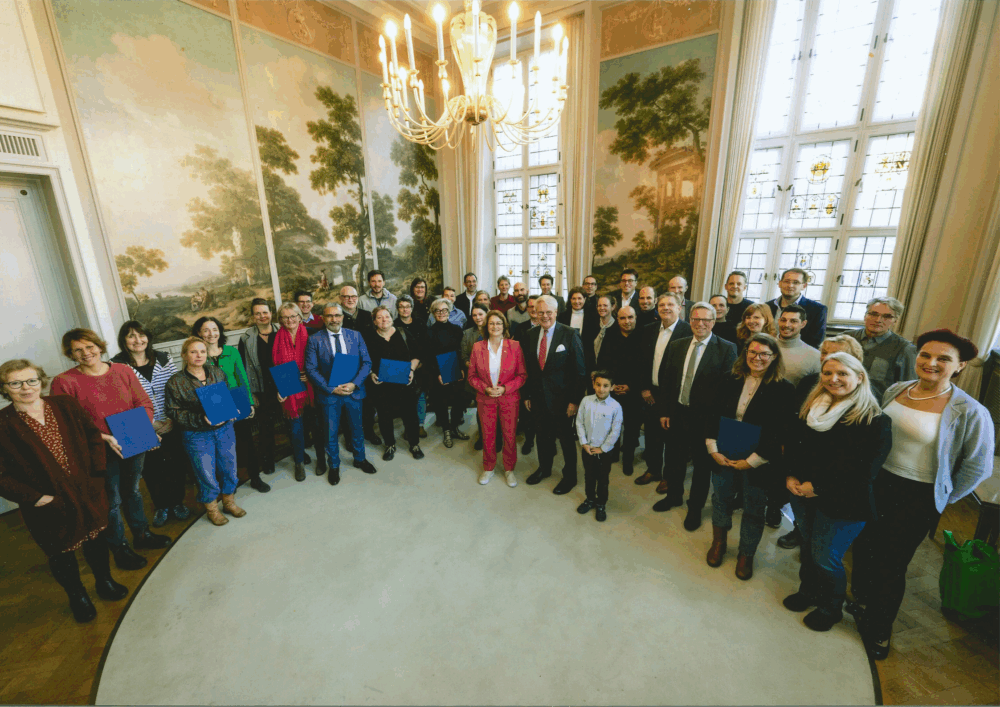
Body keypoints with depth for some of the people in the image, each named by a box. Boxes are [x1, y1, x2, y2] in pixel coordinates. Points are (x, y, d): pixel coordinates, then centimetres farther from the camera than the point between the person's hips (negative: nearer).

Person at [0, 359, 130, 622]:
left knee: (97, 540, 19)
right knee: (61, 554, 16)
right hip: (48, 506, -2)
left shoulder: (66, 405, -5)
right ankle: (77, 597, 41)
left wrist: (97, 471, -3)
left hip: (88, 494, 2)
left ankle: (104, 582, 44)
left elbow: (93, 435, 4)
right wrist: (35, 498, -16)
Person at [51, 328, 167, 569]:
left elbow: (144, 403, 2)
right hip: (101, 452, -3)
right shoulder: (64, 382, -10)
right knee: (112, 501, 10)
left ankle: (142, 534, 41)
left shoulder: (123, 370, -1)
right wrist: (104, 438, -22)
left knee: (132, 491, 22)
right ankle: (119, 549, 30)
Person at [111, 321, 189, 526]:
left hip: (171, 426, 2)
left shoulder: (163, 359, 1)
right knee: (151, 469, 11)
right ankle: (161, 506, 31)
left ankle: (177, 502, 31)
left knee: (175, 464, 11)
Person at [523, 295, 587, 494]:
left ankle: (569, 476, 33)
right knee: (542, 435, 20)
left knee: (566, 438, 12)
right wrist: (527, 394, 5)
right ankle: (544, 468, 44)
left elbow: (580, 371, -12)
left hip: (561, 398, -4)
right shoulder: (530, 335, 2)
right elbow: (528, 367, 7)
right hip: (538, 396, 4)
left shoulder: (569, 335, -13)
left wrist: (574, 400, -14)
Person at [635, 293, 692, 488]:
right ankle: (653, 470, 36)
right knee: (651, 434, 16)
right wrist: (643, 388, 1)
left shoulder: (688, 331, -12)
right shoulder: (648, 330, 5)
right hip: (650, 393, 5)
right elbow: (641, 361, 7)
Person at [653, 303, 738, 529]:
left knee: (702, 464, 14)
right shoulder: (676, 346, 2)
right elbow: (667, 380, 4)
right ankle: (673, 495, 44)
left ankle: (695, 507, 36)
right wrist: (663, 411, 3)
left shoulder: (726, 349, -11)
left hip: (705, 417, -4)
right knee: (675, 458, 20)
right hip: (677, 413, 4)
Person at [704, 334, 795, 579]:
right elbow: (713, 414, 0)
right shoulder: (730, 379, -2)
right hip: (723, 455, 3)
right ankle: (719, 542, 42)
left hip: (758, 462, -2)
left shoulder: (784, 389, -11)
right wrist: (713, 450, -7)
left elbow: (780, 433, -13)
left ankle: (746, 554, 38)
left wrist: (752, 461, -13)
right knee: (721, 498, 17)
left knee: (753, 509, 14)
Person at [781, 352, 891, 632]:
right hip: (802, 494, 5)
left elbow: (864, 469, -18)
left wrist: (818, 487, -17)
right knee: (808, 545, 21)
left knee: (826, 557, 8)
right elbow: (791, 443, 7)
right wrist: (791, 476, -6)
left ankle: (830, 608, 35)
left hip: (842, 504, -5)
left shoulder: (875, 420, -14)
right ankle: (808, 591, 44)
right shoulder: (809, 407, 2)